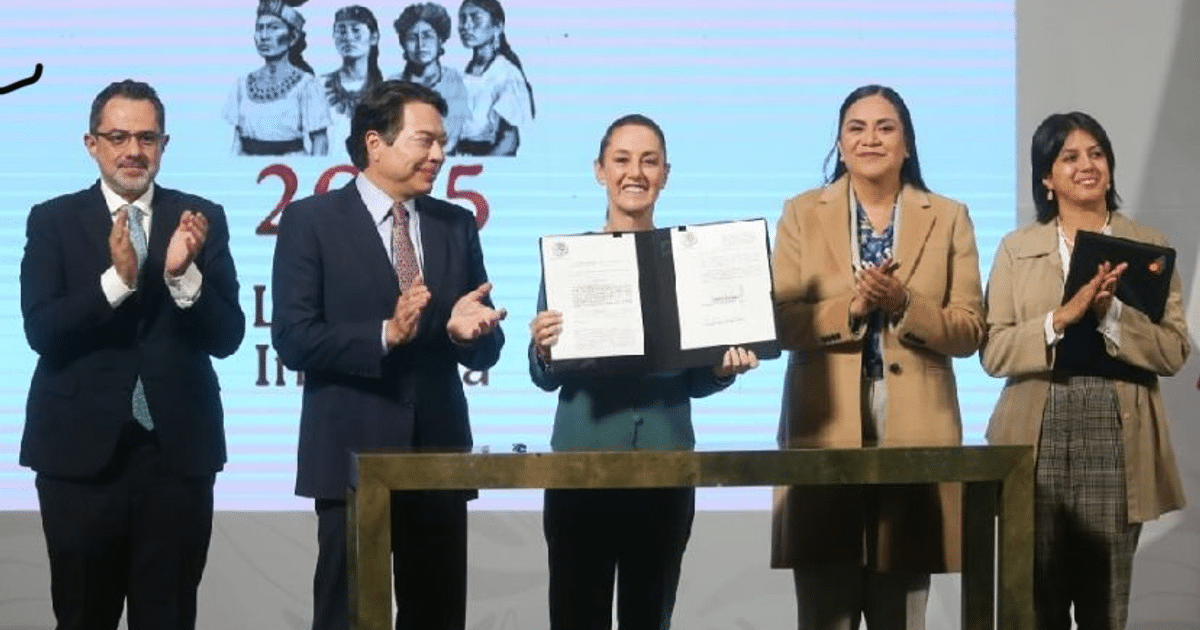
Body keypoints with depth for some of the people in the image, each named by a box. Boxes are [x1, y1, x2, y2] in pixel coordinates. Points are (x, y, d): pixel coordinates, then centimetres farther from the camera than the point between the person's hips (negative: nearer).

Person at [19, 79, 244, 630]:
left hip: (177, 448, 1)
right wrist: (117, 279, -23)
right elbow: (41, 331, -9)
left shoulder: (201, 219, 4)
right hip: (81, 448, -1)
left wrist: (183, 275, -20)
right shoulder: (52, 221, 2)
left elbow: (226, 338, -2)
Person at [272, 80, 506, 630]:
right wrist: (386, 334, -22)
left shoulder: (457, 225, 11)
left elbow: (486, 352, 10)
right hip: (353, 455, -4)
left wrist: (466, 330, -13)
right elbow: (293, 339, -11)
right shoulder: (312, 220, -3)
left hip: (439, 454, 4)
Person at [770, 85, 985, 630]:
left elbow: (969, 331, 2)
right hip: (824, 435, 0)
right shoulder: (802, 214, 8)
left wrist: (903, 304, -14)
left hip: (916, 436, 1)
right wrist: (850, 307, -16)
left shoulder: (948, 218, 9)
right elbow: (780, 321, -1)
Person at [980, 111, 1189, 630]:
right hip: (1038, 437, 0)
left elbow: (1174, 352, -1)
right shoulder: (1017, 249, 8)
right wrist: (1062, 317, -15)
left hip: (1116, 437, 0)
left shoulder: (1148, 247, 7)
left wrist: (1111, 314, -16)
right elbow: (994, 353, -2)